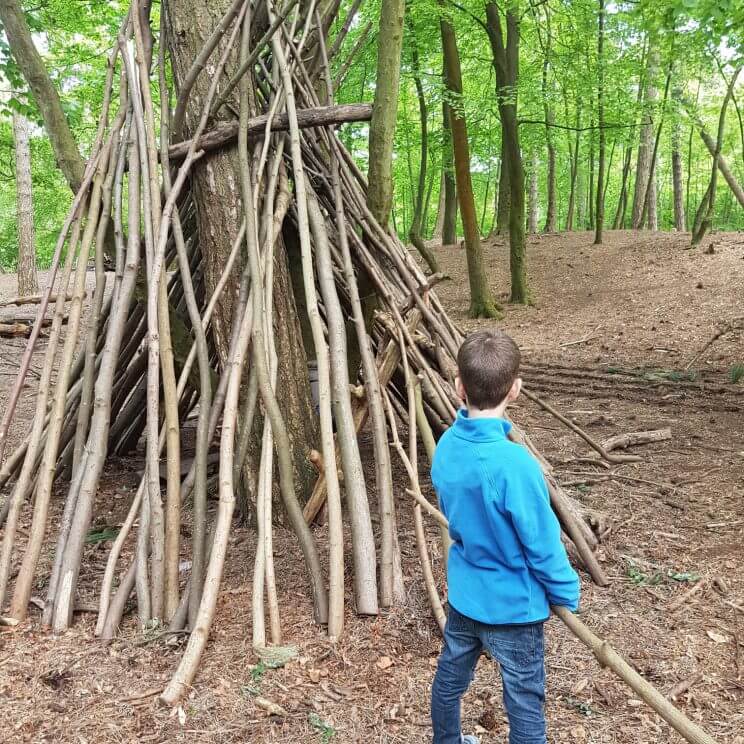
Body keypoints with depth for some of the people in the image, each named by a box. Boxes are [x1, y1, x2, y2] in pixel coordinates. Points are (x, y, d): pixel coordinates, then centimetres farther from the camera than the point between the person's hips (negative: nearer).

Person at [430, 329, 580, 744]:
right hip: (513, 606, -6)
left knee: (450, 679, 25)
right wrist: (567, 593, -4)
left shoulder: (447, 446, -9)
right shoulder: (513, 462, -31)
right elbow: (542, 543, -21)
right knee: (525, 703, 14)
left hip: (464, 596, 6)